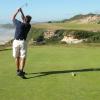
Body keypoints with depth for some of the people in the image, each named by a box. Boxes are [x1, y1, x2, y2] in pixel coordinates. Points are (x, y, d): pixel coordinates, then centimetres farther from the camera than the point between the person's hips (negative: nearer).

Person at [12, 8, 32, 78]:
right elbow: (25, 21, 23)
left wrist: (18, 11, 26)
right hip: (23, 42, -1)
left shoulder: (18, 23, -4)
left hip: (16, 42, 2)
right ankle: (21, 71, -22)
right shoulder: (29, 26, 2)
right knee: (23, 57, -4)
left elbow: (13, 18, 17)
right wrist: (21, 12, 27)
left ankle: (18, 71, 26)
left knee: (17, 57, 15)